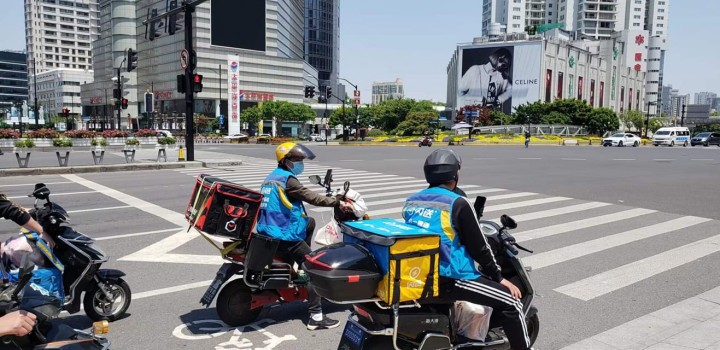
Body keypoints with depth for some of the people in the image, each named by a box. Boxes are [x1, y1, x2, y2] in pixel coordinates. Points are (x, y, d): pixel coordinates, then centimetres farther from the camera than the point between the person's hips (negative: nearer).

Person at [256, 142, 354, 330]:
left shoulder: (272, 177, 15)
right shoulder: (287, 179, -15)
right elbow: (311, 197, -20)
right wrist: (338, 202, -16)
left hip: (269, 230, 10)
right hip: (283, 235, -10)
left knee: (310, 222, 27)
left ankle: (300, 262, 23)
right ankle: (316, 317, -9)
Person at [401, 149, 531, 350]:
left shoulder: (411, 202, 7)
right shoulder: (457, 203, -13)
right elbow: (478, 247, -8)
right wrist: (498, 277, 5)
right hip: (449, 279, -8)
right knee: (511, 303, 1)